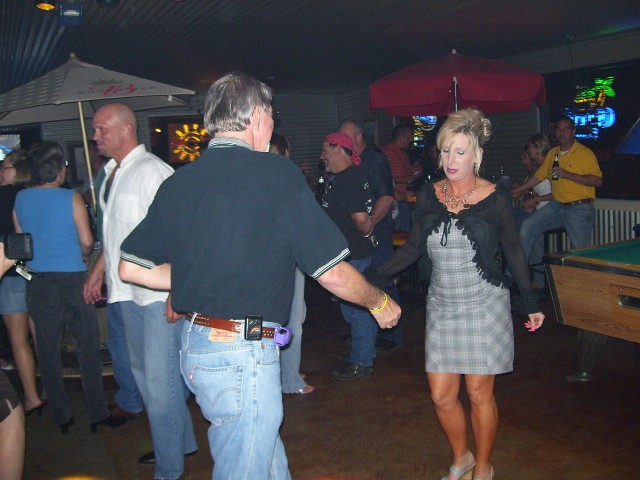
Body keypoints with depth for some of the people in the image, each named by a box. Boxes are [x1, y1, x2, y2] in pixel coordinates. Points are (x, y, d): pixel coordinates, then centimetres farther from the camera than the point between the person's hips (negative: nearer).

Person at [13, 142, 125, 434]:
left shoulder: (20, 199, 3)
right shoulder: (71, 198, -9)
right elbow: (87, 242, -8)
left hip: (38, 284, 4)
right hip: (72, 280, -4)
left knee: (48, 352, 11)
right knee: (87, 348, 6)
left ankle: (61, 418, 20)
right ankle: (98, 415, 12)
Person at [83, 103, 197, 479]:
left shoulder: (151, 171, -13)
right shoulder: (112, 175, 14)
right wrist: (98, 273, 26)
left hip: (155, 293, -9)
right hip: (125, 292, 9)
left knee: (158, 379, -1)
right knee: (143, 372, 18)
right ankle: (181, 442, 36)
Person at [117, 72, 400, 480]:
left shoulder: (178, 182, 3)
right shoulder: (276, 173, -12)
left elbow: (131, 268, 7)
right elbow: (332, 272, -11)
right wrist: (380, 303, 8)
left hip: (195, 344, 7)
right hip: (244, 354, -7)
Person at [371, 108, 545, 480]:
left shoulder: (495, 199, -7)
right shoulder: (430, 195, 1)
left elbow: (514, 252, 3)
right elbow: (414, 248, 8)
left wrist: (531, 303, 5)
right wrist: (376, 276, -2)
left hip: (484, 305, -3)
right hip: (442, 306, 3)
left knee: (479, 393, 7)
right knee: (442, 396, 6)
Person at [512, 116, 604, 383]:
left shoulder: (585, 153, -8)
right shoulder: (552, 154, 11)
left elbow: (597, 180, -15)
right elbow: (538, 177, 20)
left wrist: (567, 174, -22)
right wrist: (514, 191, 20)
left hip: (579, 209, -6)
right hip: (556, 206, 6)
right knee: (527, 226, -10)